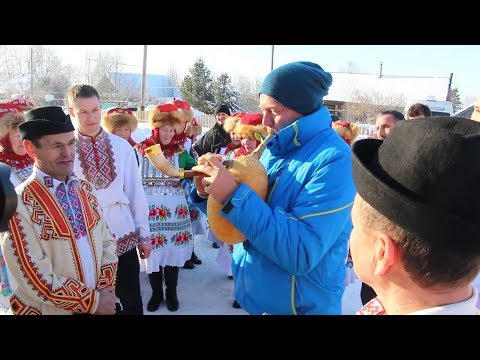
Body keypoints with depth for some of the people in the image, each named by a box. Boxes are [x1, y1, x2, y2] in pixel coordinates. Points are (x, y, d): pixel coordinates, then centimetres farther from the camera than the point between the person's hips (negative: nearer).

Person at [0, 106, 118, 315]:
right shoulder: (19, 204, -19)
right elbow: (36, 279, -20)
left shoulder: (85, 188, 1)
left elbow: (106, 241, 4)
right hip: (50, 310, -5)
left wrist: (105, 290, -8)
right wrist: (93, 301, -14)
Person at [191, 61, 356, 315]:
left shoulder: (334, 160, -23)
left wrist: (234, 195, -32)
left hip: (297, 305, -7)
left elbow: (301, 254, -30)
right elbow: (245, 216, 9)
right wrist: (208, 192, -10)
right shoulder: (274, 149, 1)